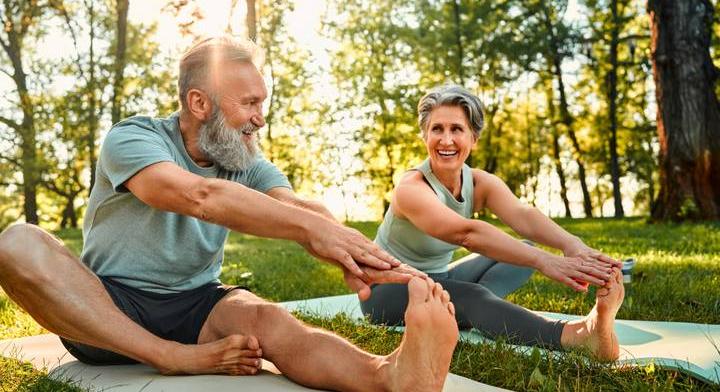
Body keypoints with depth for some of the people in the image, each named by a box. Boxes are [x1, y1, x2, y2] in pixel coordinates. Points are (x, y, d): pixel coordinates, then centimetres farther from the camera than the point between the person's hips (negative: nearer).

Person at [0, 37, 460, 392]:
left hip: (196, 305, 2)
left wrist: (350, 250, -40)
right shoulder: (132, 139, -12)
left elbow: (296, 208, -17)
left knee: (267, 319, -31)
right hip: (106, 309, -2)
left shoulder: (249, 164, 3)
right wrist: (311, 225, -42)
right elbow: (197, 195, -32)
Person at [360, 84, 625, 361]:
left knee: (523, 250, -6)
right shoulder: (411, 189, -26)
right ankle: (581, 336, -54)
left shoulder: (481, 183, -7)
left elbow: (522, 215, -28)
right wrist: (542, 260, -56)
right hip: (387, 290, -7)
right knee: (470, 296, -38)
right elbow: (466, 233, -45)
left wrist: (571, 244, -49)